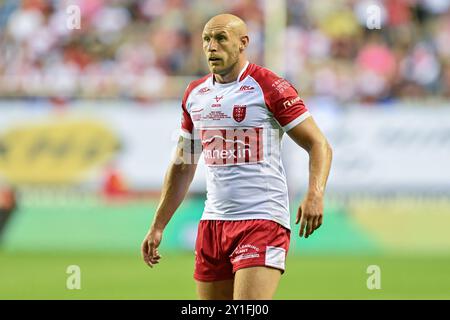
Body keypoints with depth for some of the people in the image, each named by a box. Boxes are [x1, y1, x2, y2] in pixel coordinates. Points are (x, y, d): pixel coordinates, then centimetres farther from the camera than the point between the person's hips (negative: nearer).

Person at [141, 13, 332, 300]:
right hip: (213, 221, 7)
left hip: (263, 220, -7)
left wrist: (315, 194, -25)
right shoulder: (195, 94, 13)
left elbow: (319, 145, -7)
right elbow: (182, 166, 22)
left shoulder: (270, 87, -6)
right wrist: (158, 227, 19)